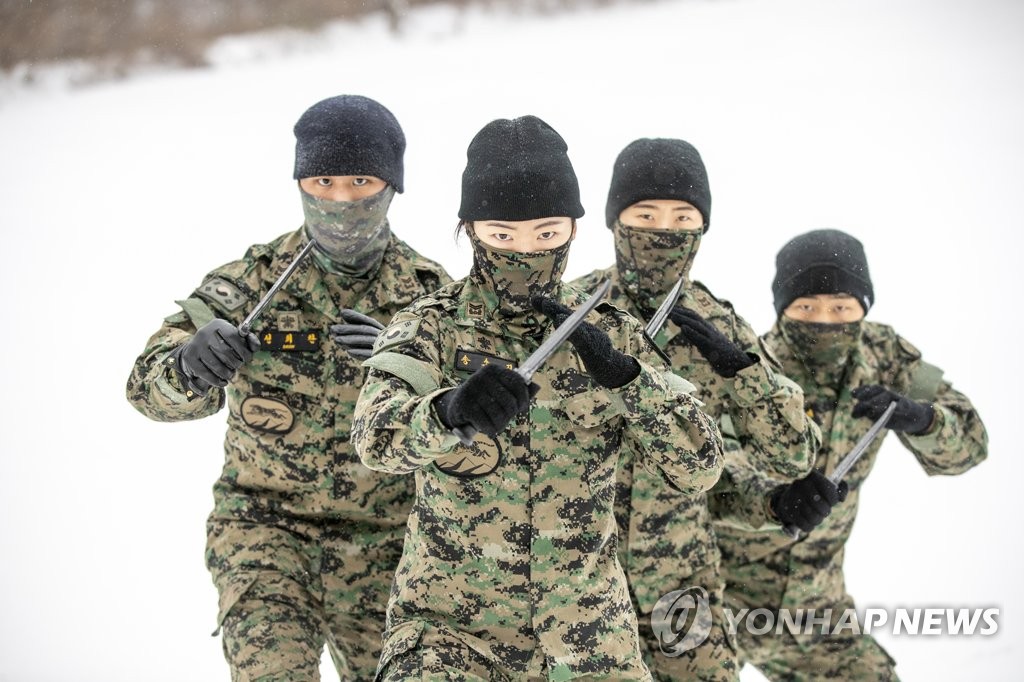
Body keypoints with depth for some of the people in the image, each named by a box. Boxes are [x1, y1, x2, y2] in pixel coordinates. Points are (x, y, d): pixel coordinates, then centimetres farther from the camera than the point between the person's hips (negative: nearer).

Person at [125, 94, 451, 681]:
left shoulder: (430, 292, -2)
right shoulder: (255, 280, -5)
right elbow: (150, 386, -15)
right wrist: (191, 367, -39)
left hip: (386, 549, 2)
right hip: (269, 526, -2)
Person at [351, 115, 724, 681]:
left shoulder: (609, 333, 3)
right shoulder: (431, 329, -4)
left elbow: (700, 467, -5)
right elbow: (376, 434, -24)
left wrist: (623, 376, -20)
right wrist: (449, 411, -44)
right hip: (448, 627, -2)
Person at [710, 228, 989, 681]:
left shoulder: (884, 354, -6)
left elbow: (967, 443, -7)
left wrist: (917, 418, -29)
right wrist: (773, 504, -53)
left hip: (810, 602, 5)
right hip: (715, 589, -5)